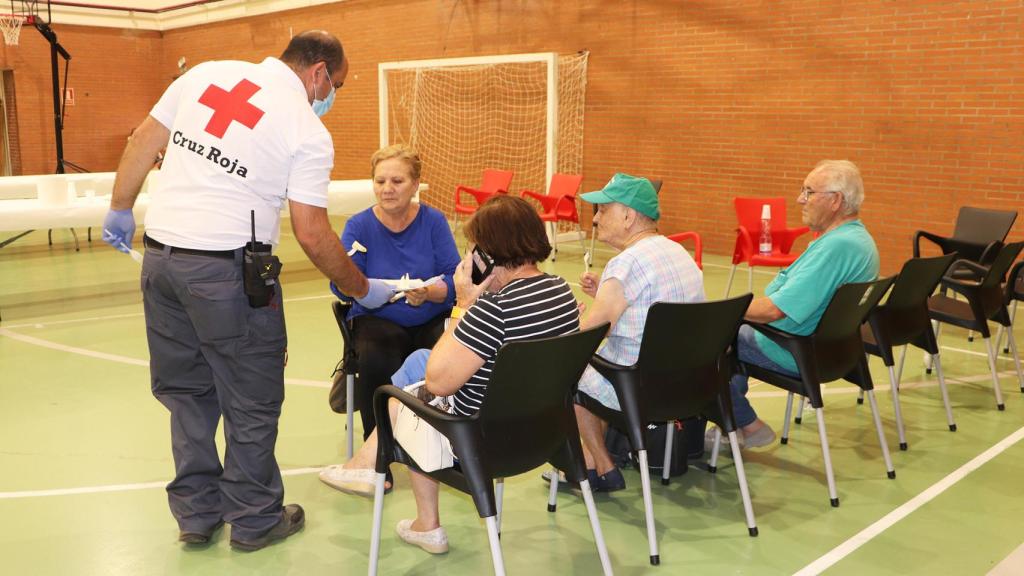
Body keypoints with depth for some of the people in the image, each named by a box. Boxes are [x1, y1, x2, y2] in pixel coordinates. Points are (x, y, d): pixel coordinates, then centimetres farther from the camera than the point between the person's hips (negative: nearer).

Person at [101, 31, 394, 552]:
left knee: (187, 391, 19)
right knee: (251, 399, 11)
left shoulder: (207, 73, 8)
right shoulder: (309, 131, -6)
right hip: (227, 269, -6)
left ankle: (196, 513, 31)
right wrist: (363, 289, 4)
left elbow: (143, 142, 11)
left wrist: (121, 209, 24)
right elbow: (312, 235, -8)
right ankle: (254, 519, 25)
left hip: (160, 255, 6)